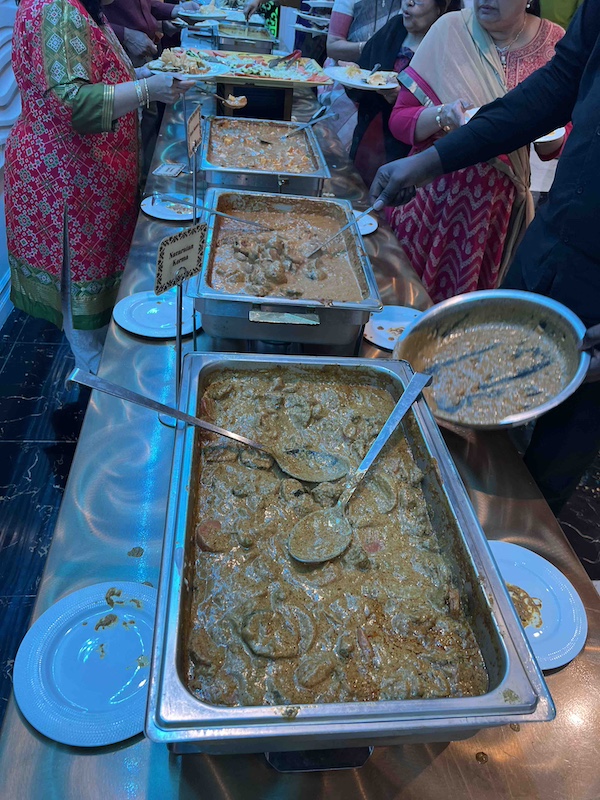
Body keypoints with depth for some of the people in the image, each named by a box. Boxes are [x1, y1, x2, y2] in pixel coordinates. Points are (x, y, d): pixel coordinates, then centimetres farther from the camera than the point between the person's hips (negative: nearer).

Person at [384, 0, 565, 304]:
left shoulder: (556, 42, -1)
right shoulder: (450, 28, -4)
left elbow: (556, 148, 8)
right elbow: (399, 119, -4)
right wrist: (443, 115, -22)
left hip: (499, 203, 1)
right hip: (433, 195, 0)